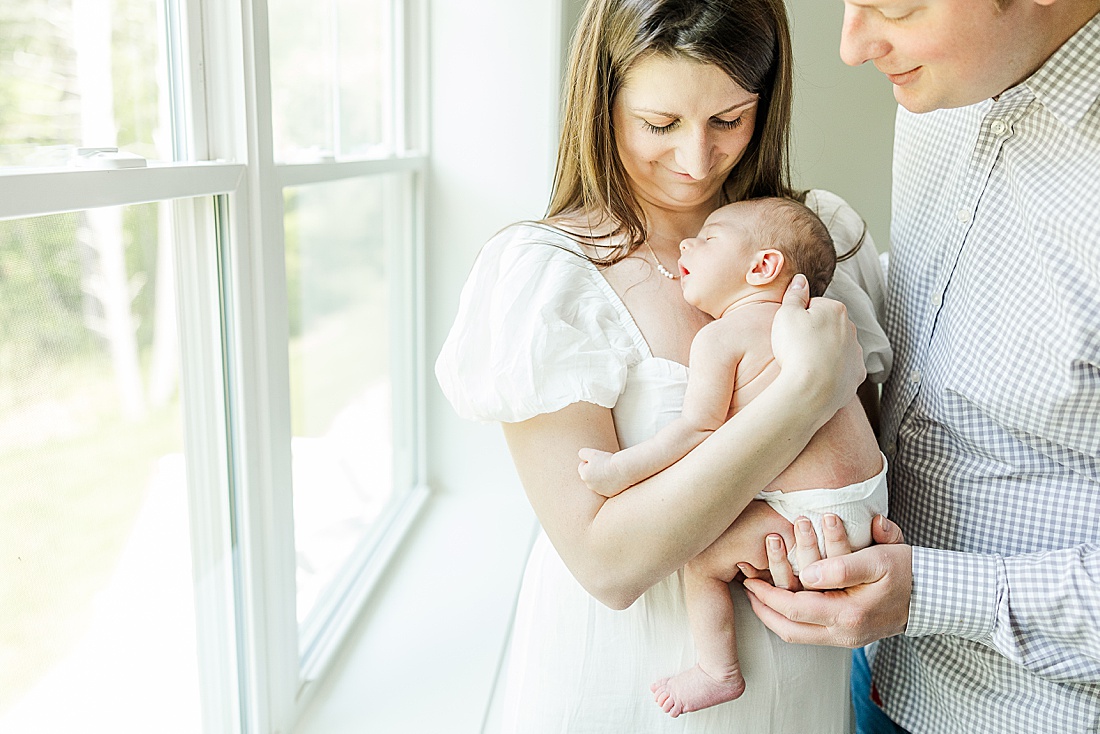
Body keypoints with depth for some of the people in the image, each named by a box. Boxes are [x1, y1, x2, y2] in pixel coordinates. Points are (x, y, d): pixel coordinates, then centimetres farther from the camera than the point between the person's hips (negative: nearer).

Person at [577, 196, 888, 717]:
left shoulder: (720, 335, -13)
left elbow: (700, 430, -19)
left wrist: (621, 469, -13)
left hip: (820, 518, -9)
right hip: (872, 504, 9)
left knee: (701, 555, -1)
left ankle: (718, 671, 11)